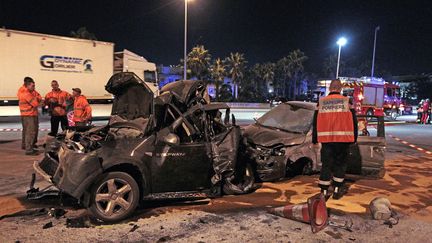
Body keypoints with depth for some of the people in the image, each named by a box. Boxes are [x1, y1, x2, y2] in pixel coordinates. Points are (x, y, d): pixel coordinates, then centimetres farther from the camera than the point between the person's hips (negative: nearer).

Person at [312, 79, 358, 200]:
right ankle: (337, 190, 16)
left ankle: (324, 191, 6)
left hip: (326, 138, 1)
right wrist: (354, 138, 12)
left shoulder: (321, 102, 3)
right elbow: (353, 121, 3)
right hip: (342, 138, -1)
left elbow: (315, 121, 7)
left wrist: (314, 138, 14)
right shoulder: (347, 101, -1)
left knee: (326, 164, 6)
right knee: (340, 163, 12)